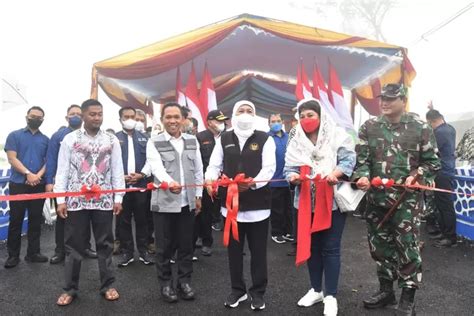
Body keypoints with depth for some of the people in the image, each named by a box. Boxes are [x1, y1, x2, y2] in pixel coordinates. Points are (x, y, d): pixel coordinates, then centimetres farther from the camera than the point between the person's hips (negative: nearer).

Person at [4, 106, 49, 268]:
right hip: (18, 184, -2)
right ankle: (13, 255, 11)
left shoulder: (46, 139, 11)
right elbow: (12, 158, -6)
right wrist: (28, 173, -17)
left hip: (39, 185, 3)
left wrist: (38, 175, -13)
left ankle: (33, 253, 16)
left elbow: (48, 161, 5)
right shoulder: (14, 135, 4)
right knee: (16, 220, 2)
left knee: (35, 220, 7)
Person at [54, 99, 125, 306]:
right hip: (75, 200, 0)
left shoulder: (112, 140, 4)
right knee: (73, 245, 8)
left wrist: (118, 198, -2)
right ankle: (70, 288, 21)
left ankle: (107, 285, 22)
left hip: (104, 201, 1)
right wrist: (60, 200, -5)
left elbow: (117, 171, 3)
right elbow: (62, 171, 1)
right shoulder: (70, 139, 2)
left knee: (105, 244, 9)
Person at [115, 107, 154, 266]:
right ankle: (127, 252, 17)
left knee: (141, 219, 8)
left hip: (141, 184, 1)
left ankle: (143, 251, 18)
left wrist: (142, 175, -9)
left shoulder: (144, 138, 8)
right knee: (124, 220, 7)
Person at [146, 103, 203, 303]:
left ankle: (184, 281, 26)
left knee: (186, 244, 11)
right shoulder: (154, 142, -4)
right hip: (164, 202, -3)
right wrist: (170, 182, -39)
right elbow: (157, 167, -20)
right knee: (164, 246, 7)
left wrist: (198, 196, 9)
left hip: (187, 202, 3)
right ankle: (165, 284, 23)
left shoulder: (192, 141, 8)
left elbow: (198, 170, 12)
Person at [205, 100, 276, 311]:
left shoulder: (265, 139, -1)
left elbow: (269, 168, -10)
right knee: (234, 249, 14)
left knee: (258, 250, 9)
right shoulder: (224, 139, 8)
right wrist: (210, 180, -16)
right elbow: (214, 165, 6)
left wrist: (253, 182, -29)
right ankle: (237, 290, 32)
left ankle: (258, 292, 26)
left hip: (257, 203, -2)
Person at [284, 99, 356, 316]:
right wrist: (294, 176, -22)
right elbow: (289, 168, 1)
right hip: (307, 201, 4)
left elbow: (349, 160, -12)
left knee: (330, 248, 2)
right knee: (311, 245, 15)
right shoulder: (295, 141, 6)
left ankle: (331, 296, 17)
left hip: (333, 200, -4)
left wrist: (335, 173, -30)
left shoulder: (338, 136, -5)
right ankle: (316, 290, 32)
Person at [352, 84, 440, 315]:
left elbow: (432, 161, 4)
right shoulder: (369, 127, 4)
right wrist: (362, 176, -18)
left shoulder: (420, 128, -1)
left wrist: (417, 176, -14)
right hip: (376, 198, 4)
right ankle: (386, 290, 33)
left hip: (407, 199, -3)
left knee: (407, 247, 2)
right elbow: (362, 159, 1)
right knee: (380, 245, 14)